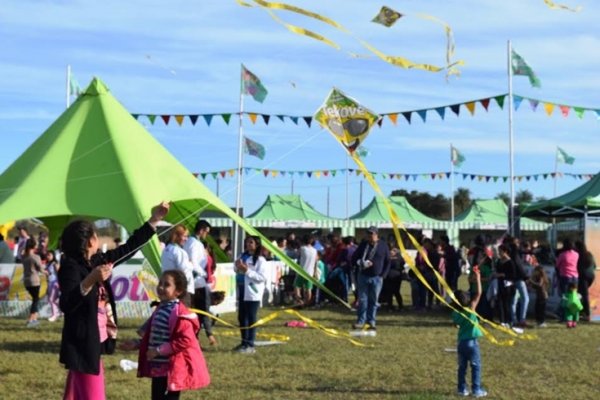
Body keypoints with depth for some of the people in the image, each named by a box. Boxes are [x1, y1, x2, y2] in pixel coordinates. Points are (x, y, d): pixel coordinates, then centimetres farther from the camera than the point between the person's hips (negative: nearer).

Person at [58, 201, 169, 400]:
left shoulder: (97, 261, 8)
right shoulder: (70, 266, -16)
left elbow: (128, 249, 16)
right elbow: (66, 304, -29)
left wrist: (154, 220, 16)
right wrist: (90, 281, -40)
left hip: (93, 344, 9)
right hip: (81, 346, -9)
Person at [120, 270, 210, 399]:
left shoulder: (180, 314, -18)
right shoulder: (160, 309, 12)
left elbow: (185, 340, -26)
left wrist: (159, 350, -23)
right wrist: (137, 344, 10)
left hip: (172, 369, -10)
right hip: (158, 367, 10)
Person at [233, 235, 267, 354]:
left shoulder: (260, 260, -9)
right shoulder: (243, 256, 12)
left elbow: (262, 277, -16)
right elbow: (236, 271, 21)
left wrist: (247, 270, -21)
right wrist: (237, 266, -2)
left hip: (253, 293, -7)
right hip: (242, 292, 7)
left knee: (251, 319, -3)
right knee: (241, 318, 11)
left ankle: (250, 345, 1)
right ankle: (244, 343, 22)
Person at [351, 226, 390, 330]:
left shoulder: (383, 245, 1)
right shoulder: (363, 244, 4)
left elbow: (387, 262, 7)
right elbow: (354, 258, 8)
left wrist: (383, 274, -3)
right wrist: (360, 263, -14)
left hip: (377, 277, -1)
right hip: (363, 276, 1)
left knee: (373, 301, 4)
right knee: (362, 300, 0)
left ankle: (371, 321, 11)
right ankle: (361, 321, 3)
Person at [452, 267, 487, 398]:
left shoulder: (455, 314, -2)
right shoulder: (470, 309, -14)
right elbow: (478, 293, -15)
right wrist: (477, 278, -13)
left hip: (461, 342, 5)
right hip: (471, 342, -5)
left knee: (462, 367, 12)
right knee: (476, 366, 4)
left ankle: (462, 389, 13)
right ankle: (477, 390, 3)